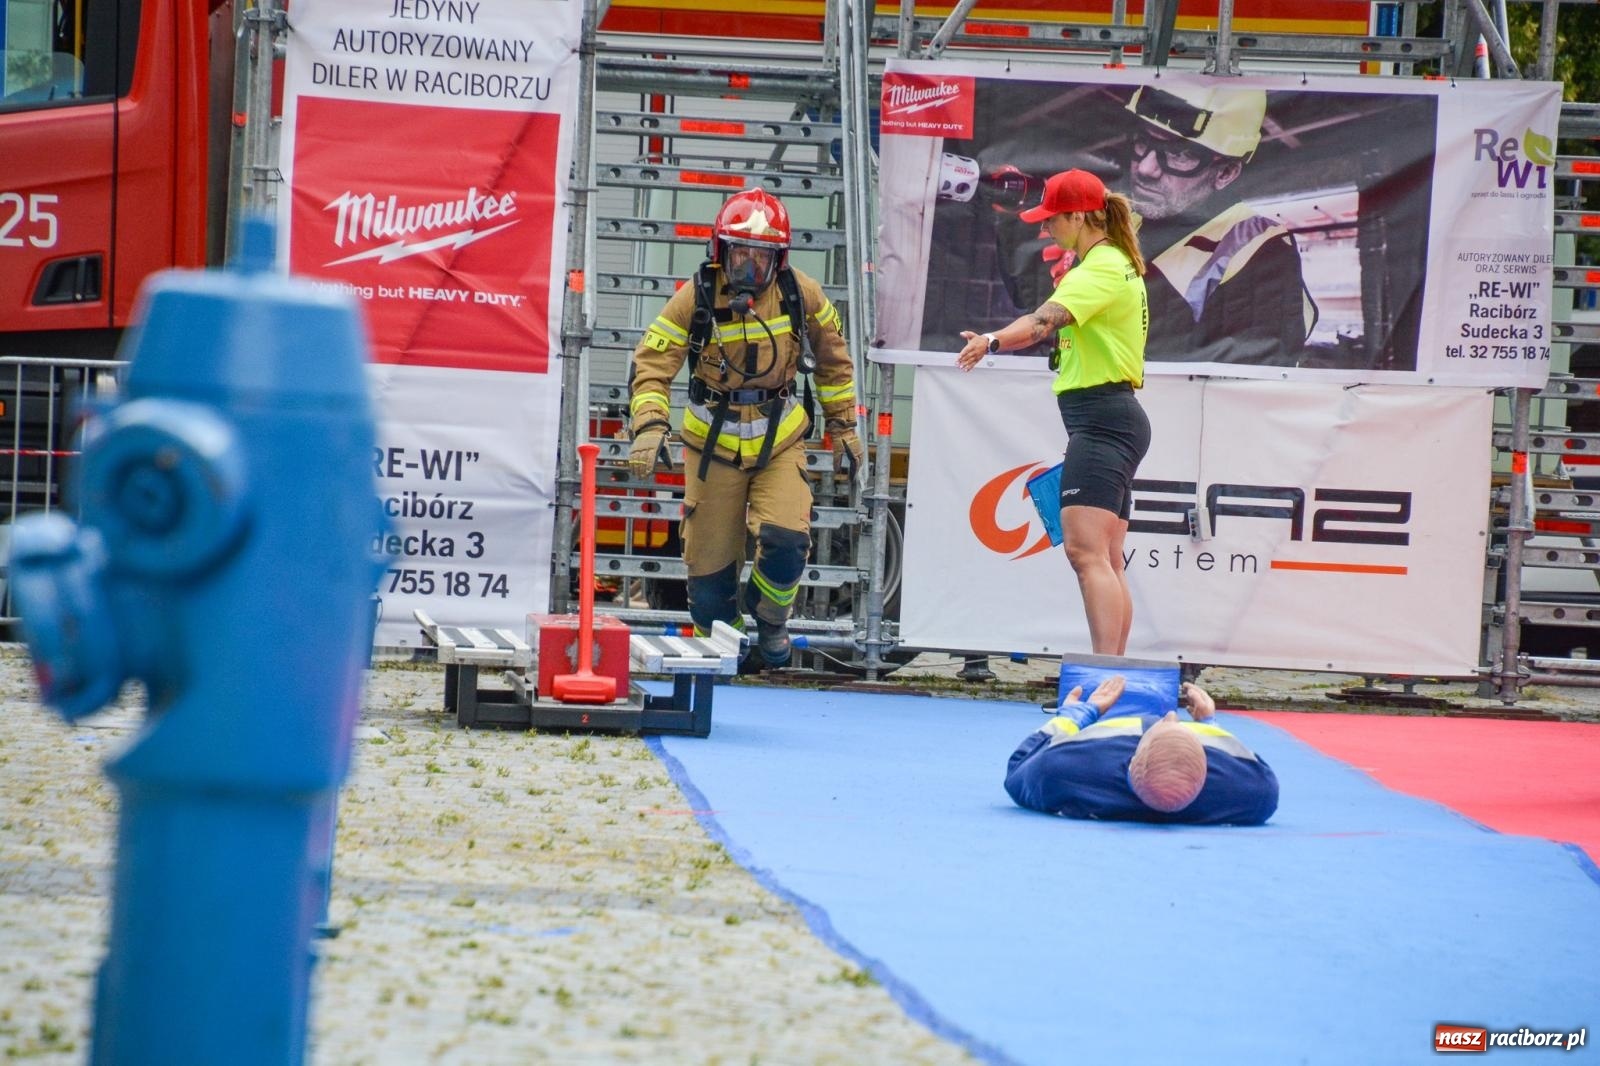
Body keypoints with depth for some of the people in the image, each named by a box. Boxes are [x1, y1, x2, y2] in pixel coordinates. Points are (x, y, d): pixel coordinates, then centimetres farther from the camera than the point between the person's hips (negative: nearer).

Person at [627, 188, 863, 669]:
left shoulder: (801, 295, -6)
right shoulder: (696, 299, -13)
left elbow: (832, 360, 10)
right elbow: (652, 364, -14)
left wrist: (844, 427, 13)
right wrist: (649, 426, -30)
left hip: (780, 442, 1)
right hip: (714, 445, -1)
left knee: (786, 541, -18)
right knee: (710, 559, 2)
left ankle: (769, 620, 15)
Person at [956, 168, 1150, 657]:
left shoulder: (1104, 267, -13)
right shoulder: (1114, 264, 20)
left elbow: (1047, 318, -28)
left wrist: (994, 340, -38)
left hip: (1101, 419, -11)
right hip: (1110, 419, 11)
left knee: (1085, 549, -21)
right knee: (1107, 562, 12)